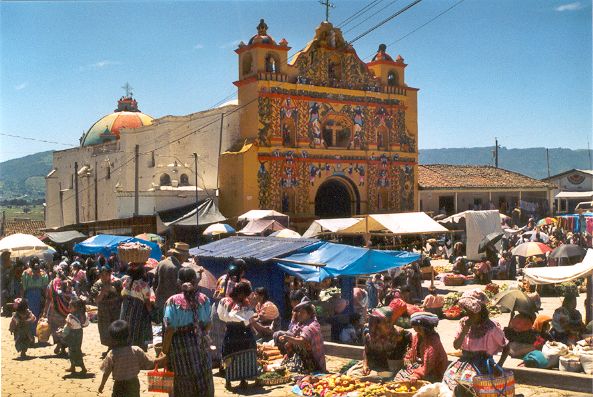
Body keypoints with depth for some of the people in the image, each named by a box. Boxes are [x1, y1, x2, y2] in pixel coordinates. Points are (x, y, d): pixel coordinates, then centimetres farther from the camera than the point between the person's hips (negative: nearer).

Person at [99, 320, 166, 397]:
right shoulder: (136, 351, -14)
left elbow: (106, 373, -9)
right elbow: (151, 364, -10)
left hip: (120, 386, -3)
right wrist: (164, 358, 3)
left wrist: (102, 385, 8)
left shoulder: (111, 355, -18)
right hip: (134, 384, 3)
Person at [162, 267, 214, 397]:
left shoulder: (173, 301, -14)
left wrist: (165, 349, -3)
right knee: (203, 380, 14)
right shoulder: (203, 299, -5)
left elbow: (170, 329, -14)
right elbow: (207, 324, 4)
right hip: (200, 343, 3)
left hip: (180, 344, -2)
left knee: (184, 383, 10)